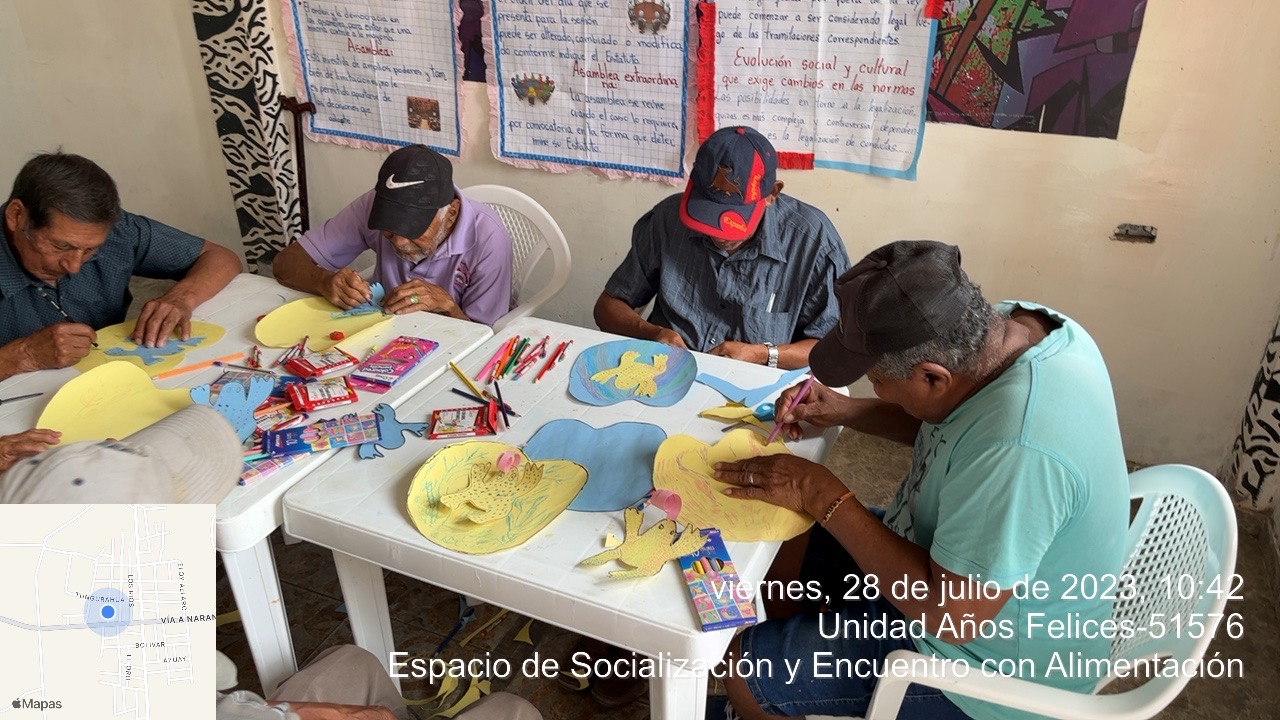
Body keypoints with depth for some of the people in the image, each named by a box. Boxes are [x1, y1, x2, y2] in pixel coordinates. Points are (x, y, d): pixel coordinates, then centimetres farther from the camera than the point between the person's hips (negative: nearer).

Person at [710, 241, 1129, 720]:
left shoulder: (1017, 451, -40)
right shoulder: (1010, 323, -12)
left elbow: (951, 616, -31)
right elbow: (942, 421, 9)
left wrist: (823, 496, -26)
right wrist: (844, 412, -5)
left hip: (990, 666, -8)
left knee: (746, 668, -4)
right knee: (779, 549, 18)